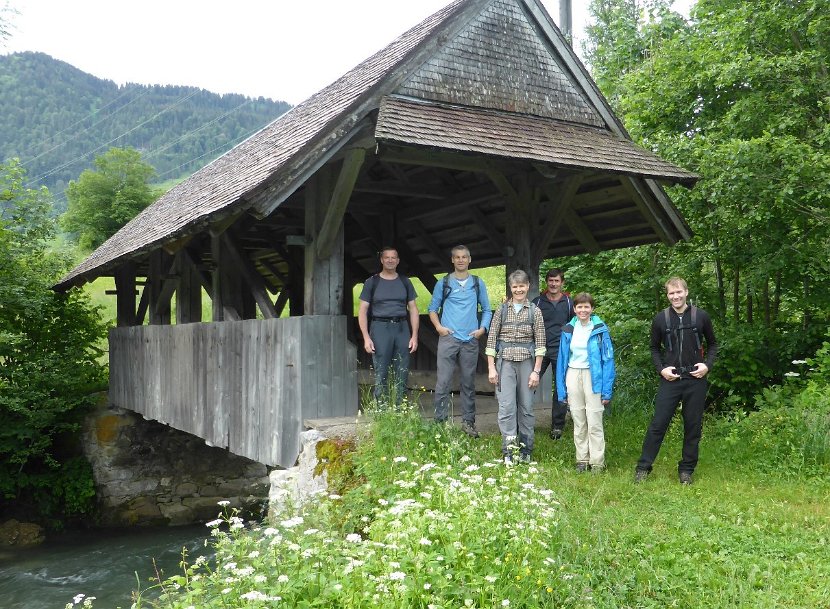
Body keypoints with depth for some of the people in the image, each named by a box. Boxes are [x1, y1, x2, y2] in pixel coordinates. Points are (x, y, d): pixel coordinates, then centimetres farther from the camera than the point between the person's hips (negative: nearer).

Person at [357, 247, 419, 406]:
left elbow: (413, 309, 13)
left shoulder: (405, 282, 14)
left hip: (402, 329, 3)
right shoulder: (372, 282, 6)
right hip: (380, 328, -3)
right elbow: (362, 311, 3)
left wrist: (414, 335, 4)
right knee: (381, 375, -5)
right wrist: (366, 337, -7)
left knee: (402, 375, 3)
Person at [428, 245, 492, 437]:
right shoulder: (443, 283, 6)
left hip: (470, 340, 2)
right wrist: (438, 326, -4)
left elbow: (486, 310, 14)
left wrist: (482, 328, -1)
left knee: (468, 383, 7)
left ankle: (468, 421, 15)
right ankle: (440, 421, 1)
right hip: (448, 338, -2)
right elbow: (433, 308, 11)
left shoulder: (478, 284, 10)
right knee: (443, 382, -5)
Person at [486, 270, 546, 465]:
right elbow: (491, 339, 4)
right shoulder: (502, 310, 5)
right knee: (506, 406, -7)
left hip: (527, 362, 0)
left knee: (526, 407, 5)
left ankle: (525, 450, 16)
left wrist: (536, 371, -5)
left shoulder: (535, 311, 4)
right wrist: (491, 367, -2)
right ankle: (508, 451, -2)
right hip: (505, 362, 0)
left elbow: (540, 343, 1)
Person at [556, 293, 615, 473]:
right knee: (578, 423, 11)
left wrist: (607, 390, -9)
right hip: (573, 376, 4)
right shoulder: (568, 330, 6)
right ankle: (582, 460, 20)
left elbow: (607, 359, -4)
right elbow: (562, 359, 10)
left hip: (593, 377, -4)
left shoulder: (600, 329, -4)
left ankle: (597, 463, 4)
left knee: (595, 423, -4)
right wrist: (561, 389, 7)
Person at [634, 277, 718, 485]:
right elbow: (655, 348, 12)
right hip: (670, 380, 0)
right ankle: (643, 467, 5)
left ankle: (686, 470, 20)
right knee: (658, 425, -2)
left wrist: (707, 364, -3)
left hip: (695, 380, 1)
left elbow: (712, 344, 12)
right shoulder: (661, 319, 1)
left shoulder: (701, 316, 0)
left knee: (693, 427, 7)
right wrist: (661, 368, -4)